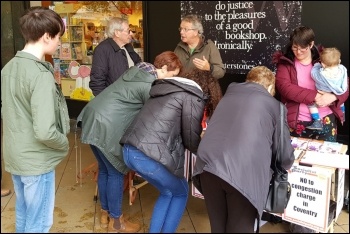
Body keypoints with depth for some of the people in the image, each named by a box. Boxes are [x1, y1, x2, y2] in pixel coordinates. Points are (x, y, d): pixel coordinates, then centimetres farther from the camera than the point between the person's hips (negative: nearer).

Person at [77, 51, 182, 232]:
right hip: (106, 125, -9)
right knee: (116, 171, 4)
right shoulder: (151, 85, -13)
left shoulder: (138, 69, 14)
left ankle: (105, 213, 33)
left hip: (93, 116, 10)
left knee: (105, 169, 19)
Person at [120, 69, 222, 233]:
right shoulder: (193, 97, 0)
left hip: (129, 151, 8)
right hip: (149, 156, -8)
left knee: (168, 192, 26)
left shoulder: (167, 88, 25)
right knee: (181, 193, 18)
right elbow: (190, 138, 1)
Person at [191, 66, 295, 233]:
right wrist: (287, 163, 41)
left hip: (208, 165, 4)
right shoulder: (274, 105, 18)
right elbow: (285, 155, 18)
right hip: (243, 172, -4)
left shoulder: (228, 96, 29)